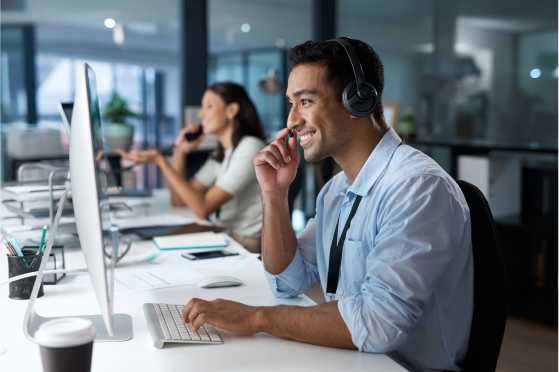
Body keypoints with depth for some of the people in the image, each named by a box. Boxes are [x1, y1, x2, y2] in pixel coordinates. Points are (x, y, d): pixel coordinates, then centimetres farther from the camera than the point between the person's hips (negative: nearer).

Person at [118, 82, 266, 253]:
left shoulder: (250, 148, -14)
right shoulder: (222, 154, 14)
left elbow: (203, 209, -21)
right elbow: (178, 200, 12)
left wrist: (160, 161, -20)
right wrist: (179, 151, 4)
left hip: (245, 245, -8)